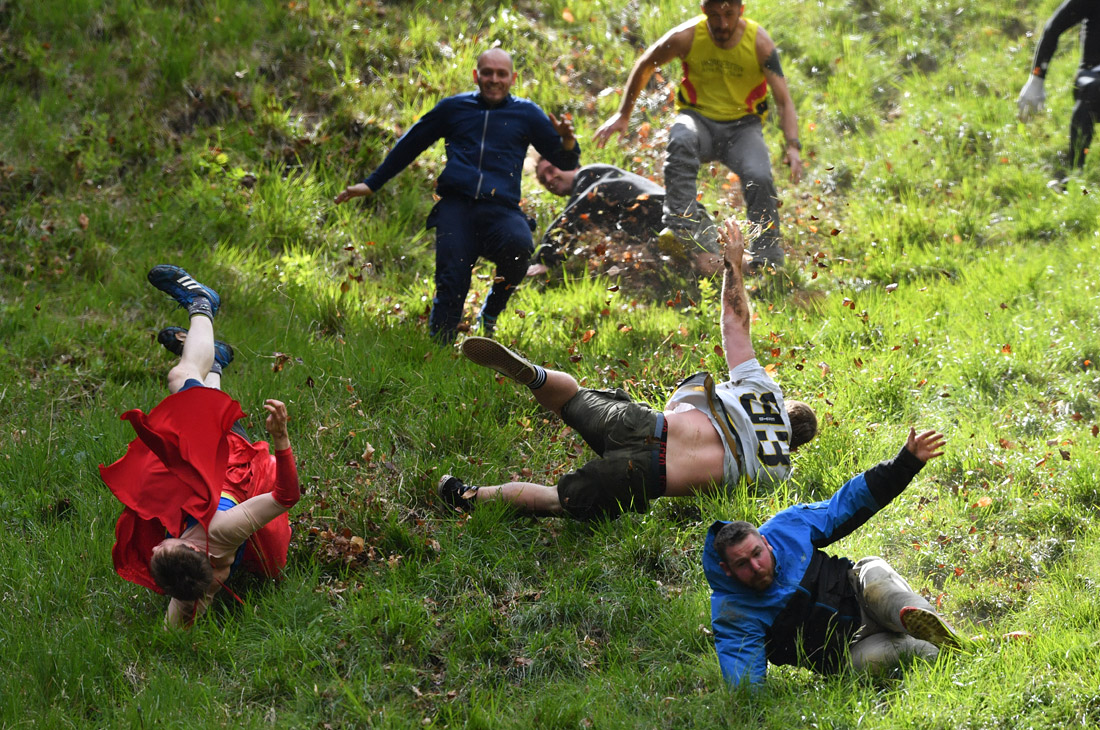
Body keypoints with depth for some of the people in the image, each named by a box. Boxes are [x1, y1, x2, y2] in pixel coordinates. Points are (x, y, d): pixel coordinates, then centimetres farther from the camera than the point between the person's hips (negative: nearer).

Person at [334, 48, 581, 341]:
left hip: (501, 209, -1)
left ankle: (490, 314, -6)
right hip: (456, 206, 1)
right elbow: (410, 144, 31)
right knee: (451, 283, -19)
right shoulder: (454, 108, 21)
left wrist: (567, 141, -7)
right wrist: (371, 184, 32)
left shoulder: (526, 114, 18)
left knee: (518, 245, -33)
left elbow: (566, 162, 18)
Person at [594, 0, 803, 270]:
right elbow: (645, 66, 6)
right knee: (680, 140, -37)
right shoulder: (687, 37, -12)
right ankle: (679, 229, -42)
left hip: (742, 126, 0)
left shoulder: (759, 43, -13)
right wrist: (623, 114, 7)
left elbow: (784, 101, -15)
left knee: (759, 178, -29)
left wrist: (792, 146, -31)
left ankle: (768, 262, -15)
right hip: (698, 118, 0)